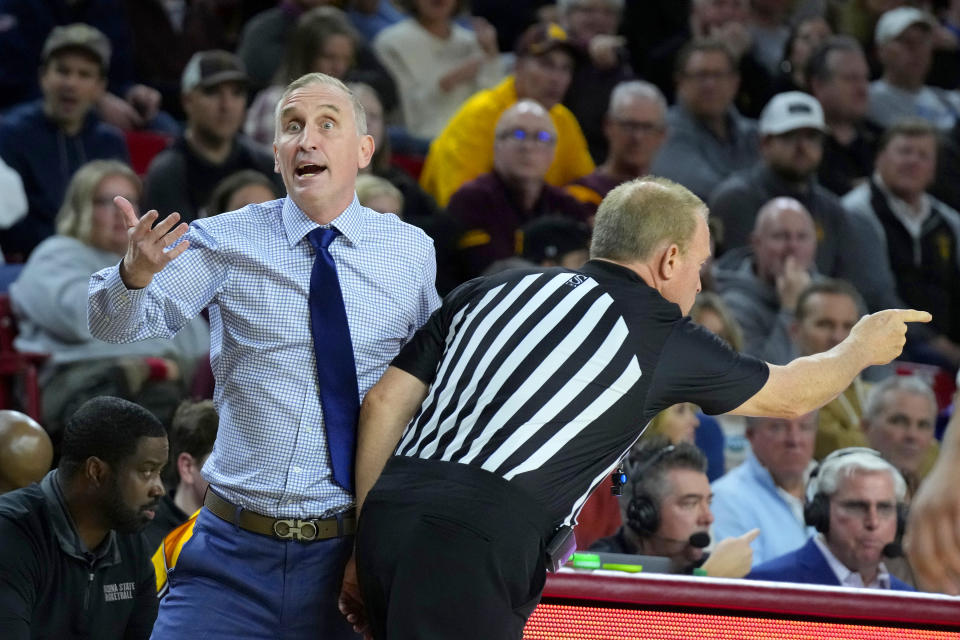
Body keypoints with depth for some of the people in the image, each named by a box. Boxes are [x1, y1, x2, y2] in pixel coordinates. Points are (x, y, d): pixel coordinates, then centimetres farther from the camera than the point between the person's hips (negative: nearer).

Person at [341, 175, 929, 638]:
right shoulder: (663, 336, 8)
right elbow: (790, 395, 24)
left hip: (385, 518, 7)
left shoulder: (488, 293, 21)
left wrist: (364, 552, 17)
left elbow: (384, 403, 15)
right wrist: (862, 348, 44)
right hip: (473, 546, -7)